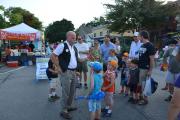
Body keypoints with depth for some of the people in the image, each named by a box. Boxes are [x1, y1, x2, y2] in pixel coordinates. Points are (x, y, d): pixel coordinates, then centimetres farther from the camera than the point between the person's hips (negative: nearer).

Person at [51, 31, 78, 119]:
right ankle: (64, 111, 14)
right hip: (66, 72, -8)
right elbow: (53, 56, -13)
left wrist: (75, 69, 15)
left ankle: (69, 106, 36)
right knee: (66, 92, -1)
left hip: (73, 72, 8)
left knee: (72, 91, 18)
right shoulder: (62, 46, -11)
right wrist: (59, 68, -14)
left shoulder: (74, 48, 13)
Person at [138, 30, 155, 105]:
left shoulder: (150, 46, -15)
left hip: (145, 69, -8)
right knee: (140, 83, 16)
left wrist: (150, 70, -19)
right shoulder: (142, 45, 11)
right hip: (140, 67, 8)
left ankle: (145, 99, 18)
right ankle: (141, 96, 32)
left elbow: (152, 59, -17)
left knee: (144, 84, 3)